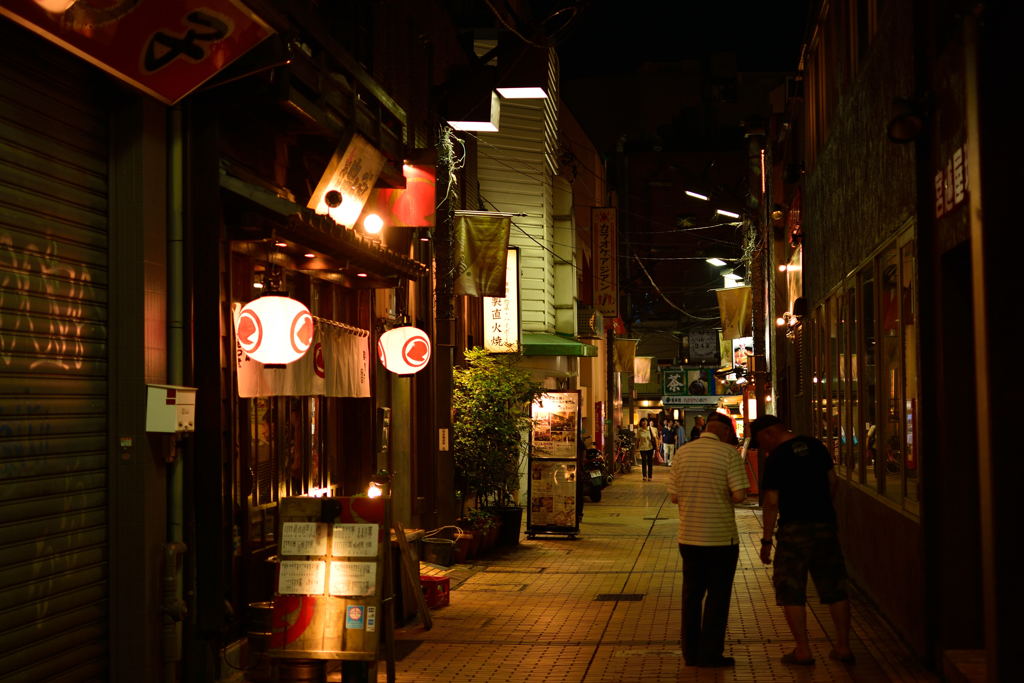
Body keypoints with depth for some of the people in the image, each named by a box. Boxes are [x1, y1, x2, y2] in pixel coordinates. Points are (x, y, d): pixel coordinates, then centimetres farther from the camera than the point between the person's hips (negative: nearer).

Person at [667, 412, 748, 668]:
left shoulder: (682, 453, 2)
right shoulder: (728, 453, -10)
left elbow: (674, 496, 3)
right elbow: (740, 494, -16)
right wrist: (725, 498, 4)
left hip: (689, 536, 4)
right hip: (721, 537, -4)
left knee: (692, 595, 15)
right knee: (718, 596, 6)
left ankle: (691, 652, 19)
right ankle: (710, 654, 8)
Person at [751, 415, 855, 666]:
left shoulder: (776, 459, -11)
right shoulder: (815, 445, 6)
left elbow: (772, 502, -12)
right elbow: (832, 480, 12)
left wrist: (766, 540, -8)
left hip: (795, 527, -6)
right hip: (825, 524, 6)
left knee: (790, 590, 4)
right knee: (834, 588, 12)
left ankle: (803, 650, 3)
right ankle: (843, 646, 16)